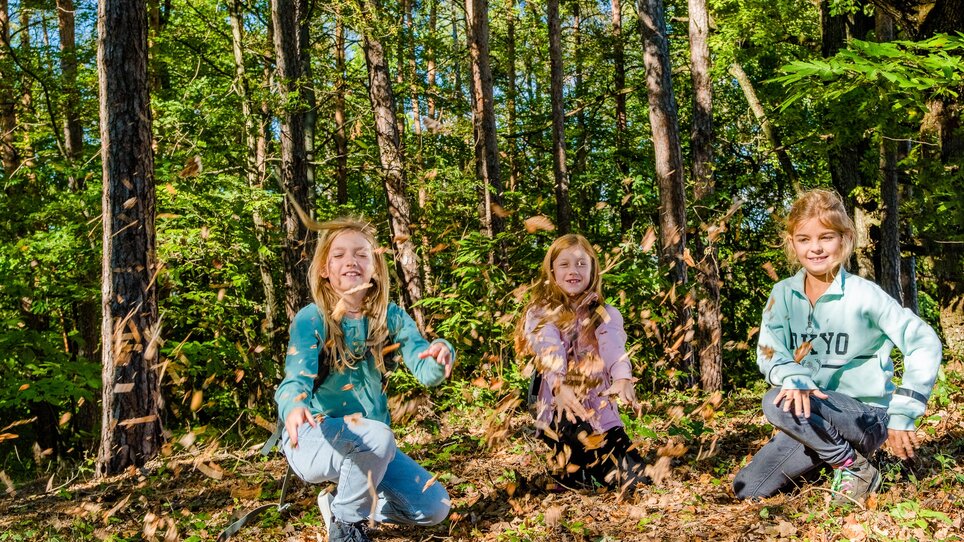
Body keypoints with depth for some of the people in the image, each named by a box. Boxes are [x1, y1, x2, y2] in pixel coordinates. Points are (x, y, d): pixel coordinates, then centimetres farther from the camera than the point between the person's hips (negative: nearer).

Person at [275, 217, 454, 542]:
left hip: (370, 442, 5)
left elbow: (425, 370, -16)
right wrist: (293, 408, -55)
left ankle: (343, 505, 18)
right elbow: (297, 376, -30)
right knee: (377, 437, -36)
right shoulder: (311, 319, -14)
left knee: (434, 508, -5)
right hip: (312, 440, -5)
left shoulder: (390, 317, -4)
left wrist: (440, 357, -41)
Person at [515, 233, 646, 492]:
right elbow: (549, 351, -21)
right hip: (558, 407, -2)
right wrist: (560, 385, -42)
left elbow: (614, 346, -18)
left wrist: (622, 378, -40)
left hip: (600, 409, 2)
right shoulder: (541, 314, 0)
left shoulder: (606, 314, 5)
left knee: (632, 473, -9)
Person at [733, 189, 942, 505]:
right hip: (811, 419, 5)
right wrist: (793, 378, -32)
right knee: (746, 490, 1)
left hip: (867, 416, -5)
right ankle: (829, 455, 19)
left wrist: (902, 414, -15)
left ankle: (856, 468, -11)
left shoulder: (863, 295, -13)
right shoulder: (784, 294, 0)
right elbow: (768, 351, -8)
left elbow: (925, 344, -11)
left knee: (777, 405, -32)